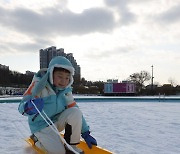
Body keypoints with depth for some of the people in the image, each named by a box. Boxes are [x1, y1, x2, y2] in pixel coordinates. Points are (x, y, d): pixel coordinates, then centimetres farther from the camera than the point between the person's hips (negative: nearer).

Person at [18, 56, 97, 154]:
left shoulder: (66, 90, -4)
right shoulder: (39, 84, -20)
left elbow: (75, 113, 0)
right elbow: (21, 106, -27)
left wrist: (85, 133, -4)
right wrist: (29, 107, -52)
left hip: (57, 122, 5)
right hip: (41, 126, -4)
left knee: (75, 112, -21)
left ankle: (71, 146, -6)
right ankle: (36, 139, 9)